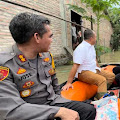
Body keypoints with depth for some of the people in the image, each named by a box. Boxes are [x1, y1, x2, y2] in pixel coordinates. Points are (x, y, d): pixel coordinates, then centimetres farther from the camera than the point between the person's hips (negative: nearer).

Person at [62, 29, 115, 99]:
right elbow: (75, 66, -28)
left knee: (111, 76, 5)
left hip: (94, 70, 10)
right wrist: (69, 83, -30)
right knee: (102, 80, -30)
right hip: (83, 72, -10)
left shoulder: (91, 46, 10)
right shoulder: (81, 48, -21)